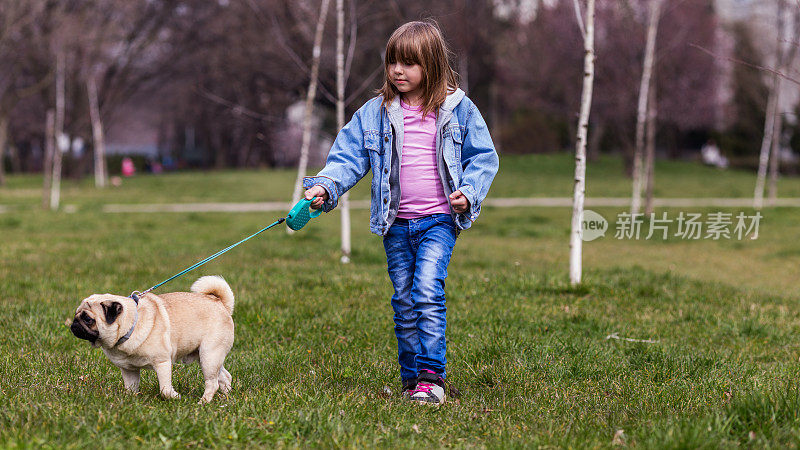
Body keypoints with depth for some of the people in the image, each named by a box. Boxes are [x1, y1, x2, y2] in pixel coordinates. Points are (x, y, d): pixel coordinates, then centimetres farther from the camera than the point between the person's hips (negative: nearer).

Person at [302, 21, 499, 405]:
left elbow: (483, 157, 6)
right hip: (396, 223, 3)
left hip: (439, 219, -3)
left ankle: (431, 376, -16)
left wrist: (468, 191, -10)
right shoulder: (376, 113, 5)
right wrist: (324, 186, -15)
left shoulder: (457, 109, 1)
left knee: (427, 290, -19)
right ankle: (411, 378, 18)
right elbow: (349, 156, 3)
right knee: (404, 301, 7)